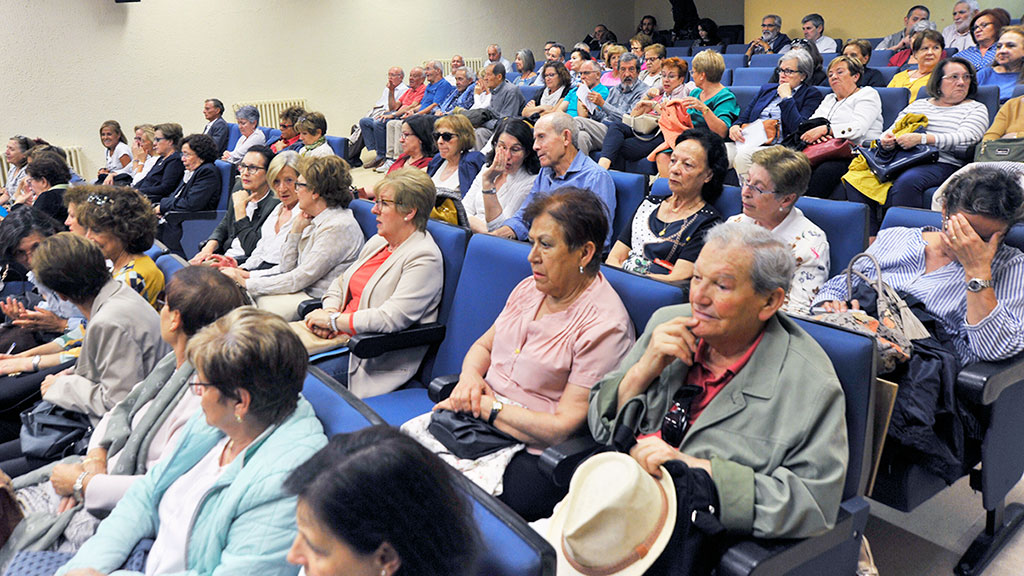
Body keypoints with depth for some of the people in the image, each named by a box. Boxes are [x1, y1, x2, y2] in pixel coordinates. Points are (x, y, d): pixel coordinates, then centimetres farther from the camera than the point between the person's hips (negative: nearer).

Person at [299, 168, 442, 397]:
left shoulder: (424, 258, -14)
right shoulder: (378, 241, 15)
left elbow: (392, 318, -23)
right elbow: (340, 284, 21)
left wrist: (334, 320, -16)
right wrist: (330, 311, -2)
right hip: (341, 334, 9)